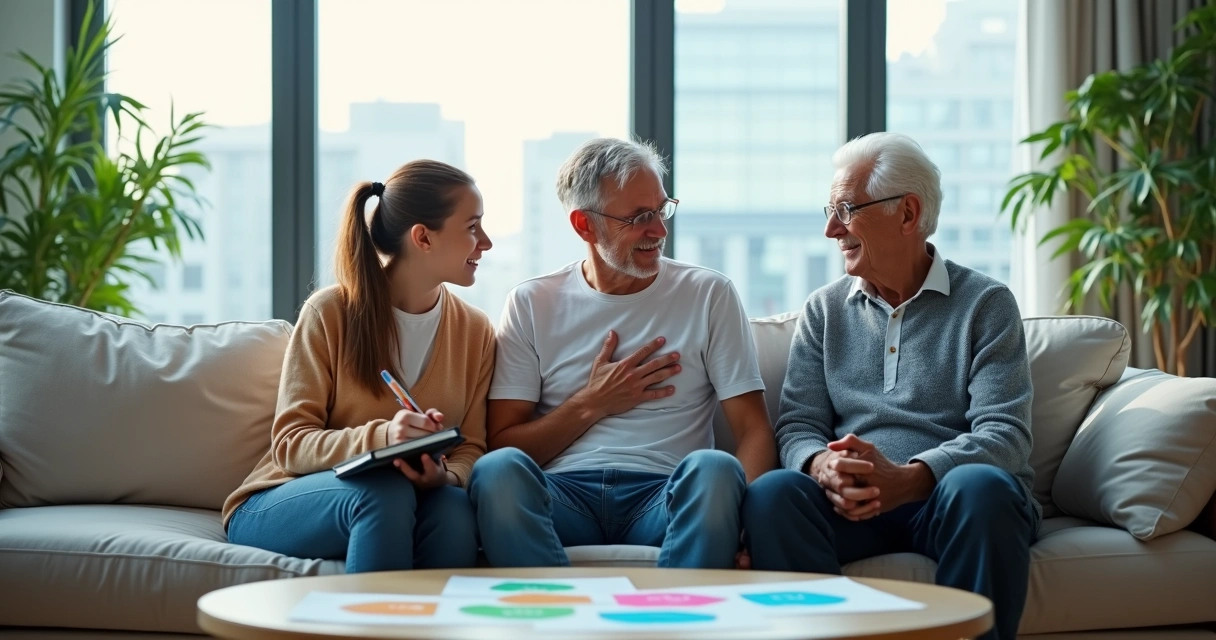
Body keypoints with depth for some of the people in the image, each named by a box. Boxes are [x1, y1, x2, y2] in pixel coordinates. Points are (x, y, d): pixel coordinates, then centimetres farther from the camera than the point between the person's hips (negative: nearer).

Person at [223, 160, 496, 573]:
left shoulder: (475, 332, 6)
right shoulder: (330, 312, -8)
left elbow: (470, 450, 4)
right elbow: (291, 445, -11)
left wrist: (445, 475, -22)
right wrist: (380, 437, -31)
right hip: (290, 503, -3)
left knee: (454, 507, -32)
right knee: (385, 492, -36)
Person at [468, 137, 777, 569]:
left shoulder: (709, 295, 12)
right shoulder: (532, 304, 13)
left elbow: (754, 431, 3)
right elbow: (503, 443, 8)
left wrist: (746, 517, -16)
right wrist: (592, 404, -1)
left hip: (667, 498, 0)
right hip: (564, 494, 0)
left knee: (713, 469, -34)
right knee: (499, 468, -32)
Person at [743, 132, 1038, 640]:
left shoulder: (984, 304, 5)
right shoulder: (825, 311, 17)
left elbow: (1004, 433, -7)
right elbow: (798, 425, 10)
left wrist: (907, 478, -24)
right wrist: (823, 466, -16)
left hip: (947, 492, -2)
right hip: (854, 502, 2)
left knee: (981, 485, -36)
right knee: (772, 493, -28)